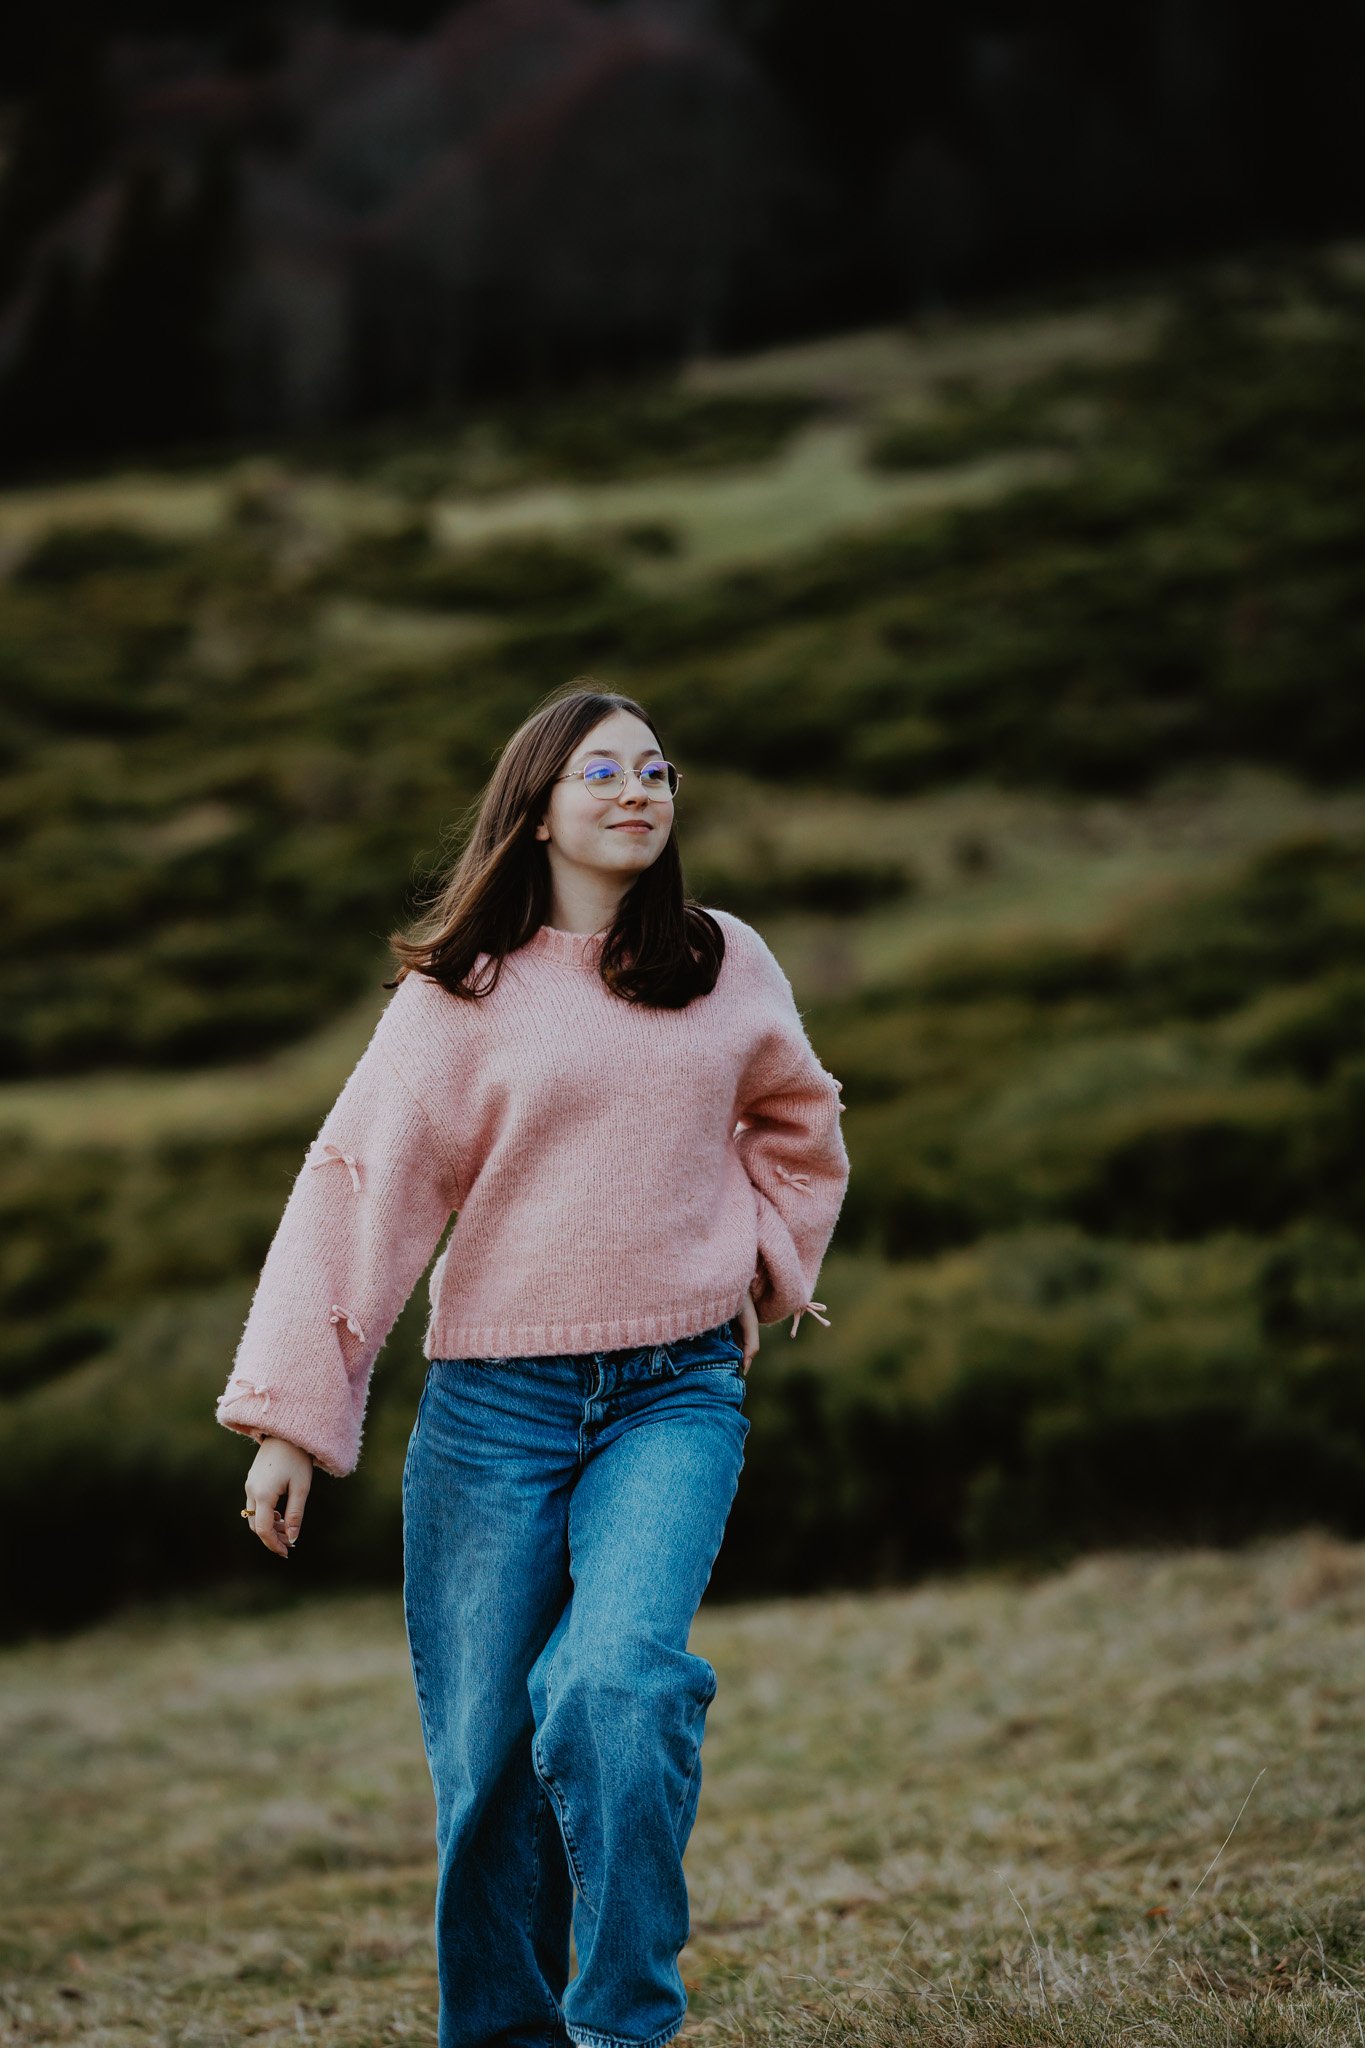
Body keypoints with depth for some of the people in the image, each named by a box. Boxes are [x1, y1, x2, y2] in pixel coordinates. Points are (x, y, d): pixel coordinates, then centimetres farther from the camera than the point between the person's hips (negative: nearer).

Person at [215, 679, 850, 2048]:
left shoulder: (729, 967, 8)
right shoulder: (461, 994, 0)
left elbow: (795, 1124, 28)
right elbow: (356, 1187, -4)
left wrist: (765, 1261, 12)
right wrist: (287, 1416, -9)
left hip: (677, 1395, 0)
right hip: (493, 1406, 0)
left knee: (617, 1687, -23)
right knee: (482, 1745, 0)